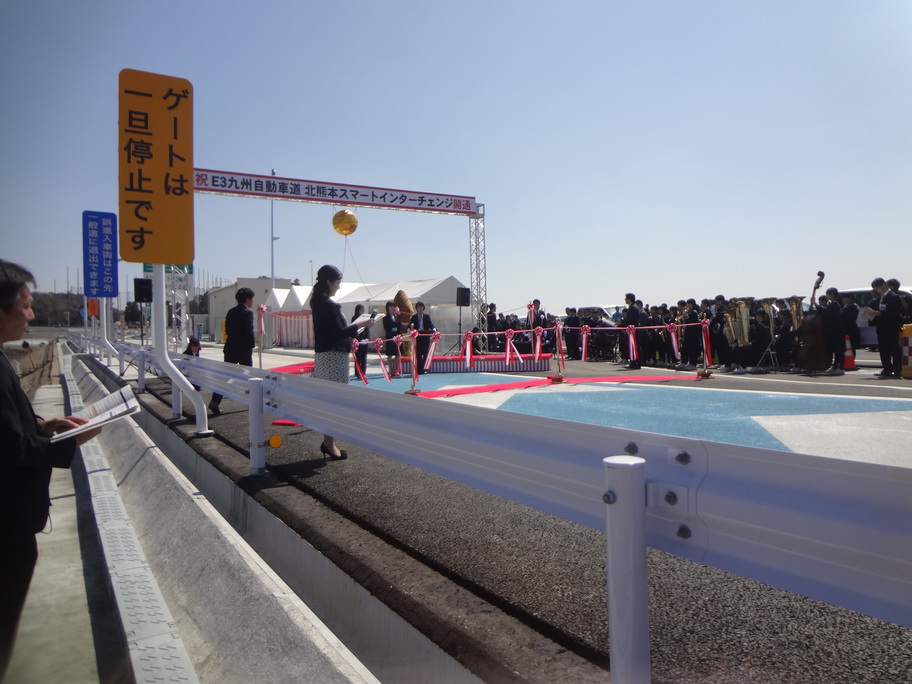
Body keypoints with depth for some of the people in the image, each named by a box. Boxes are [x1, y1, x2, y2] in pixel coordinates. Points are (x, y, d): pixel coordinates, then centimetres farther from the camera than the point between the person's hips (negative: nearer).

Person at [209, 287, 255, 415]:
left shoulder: (231, 312, 11)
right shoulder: (248, 312, -12)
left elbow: (227, 330, 14)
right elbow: (249, 332, -17)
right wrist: (253, 343, -3)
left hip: (230, 348, 6)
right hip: (244, 349, -6)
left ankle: (215, 401, -7)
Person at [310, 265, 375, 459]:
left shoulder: (318, 302, 14)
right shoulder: (329, 304, -16)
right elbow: (339, 332, -20)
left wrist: (350, 335, 17)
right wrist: (361, 325, -12)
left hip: (324, 355, 10)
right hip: (333, 356, -10)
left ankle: (328, 442, 19)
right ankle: (329, 442, 1)